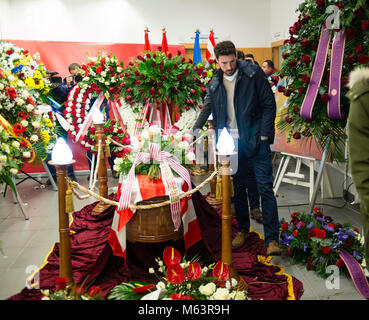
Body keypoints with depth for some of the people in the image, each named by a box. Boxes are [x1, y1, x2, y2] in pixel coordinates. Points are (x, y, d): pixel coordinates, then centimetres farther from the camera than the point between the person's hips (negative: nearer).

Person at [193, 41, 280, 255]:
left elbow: (269, 104, -3)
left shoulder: (254, 74, -4)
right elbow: (208, 108, 22)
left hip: (256, 141, -4)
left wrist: (264, 134, -9)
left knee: (265, 188, -6)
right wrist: (198, 127, 6)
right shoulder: (215, 84, 8)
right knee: (239, 188, 11)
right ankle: (243, 230, 28)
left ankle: (272, 240, -3)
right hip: (233, 142, 4)